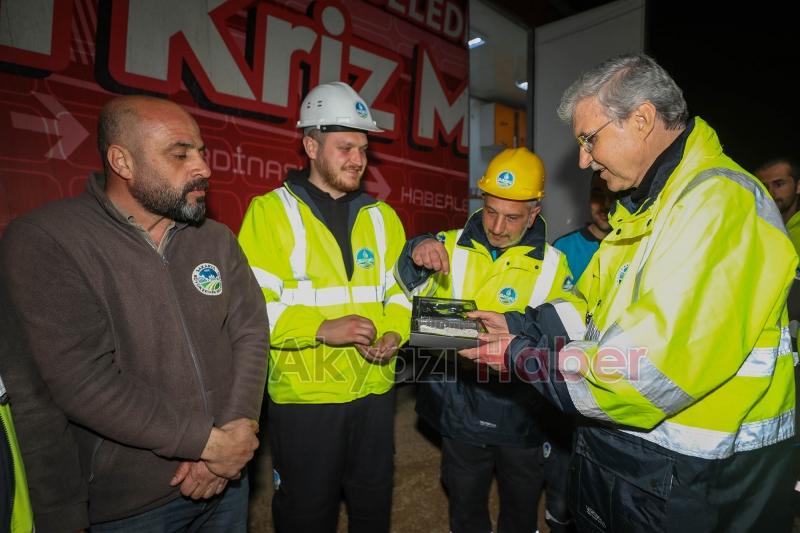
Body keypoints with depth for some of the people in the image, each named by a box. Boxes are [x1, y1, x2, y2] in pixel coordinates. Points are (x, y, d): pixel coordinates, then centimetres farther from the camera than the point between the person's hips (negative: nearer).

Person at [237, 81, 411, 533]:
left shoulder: (381, 216, 8)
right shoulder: (272, 211, -6)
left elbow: (401, 291, 10)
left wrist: (393, 333, -8)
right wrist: (322, 329, -22)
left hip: (375, 390, 4)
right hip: (304, 397, -4)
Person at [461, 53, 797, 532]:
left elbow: (655, 369, -31)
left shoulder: (719, 203, -24)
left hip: (692, 483, -8)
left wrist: (524, 358, -21)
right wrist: (520, 326, -3)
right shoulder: (643, 205, 9)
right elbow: (593, 307, 11)